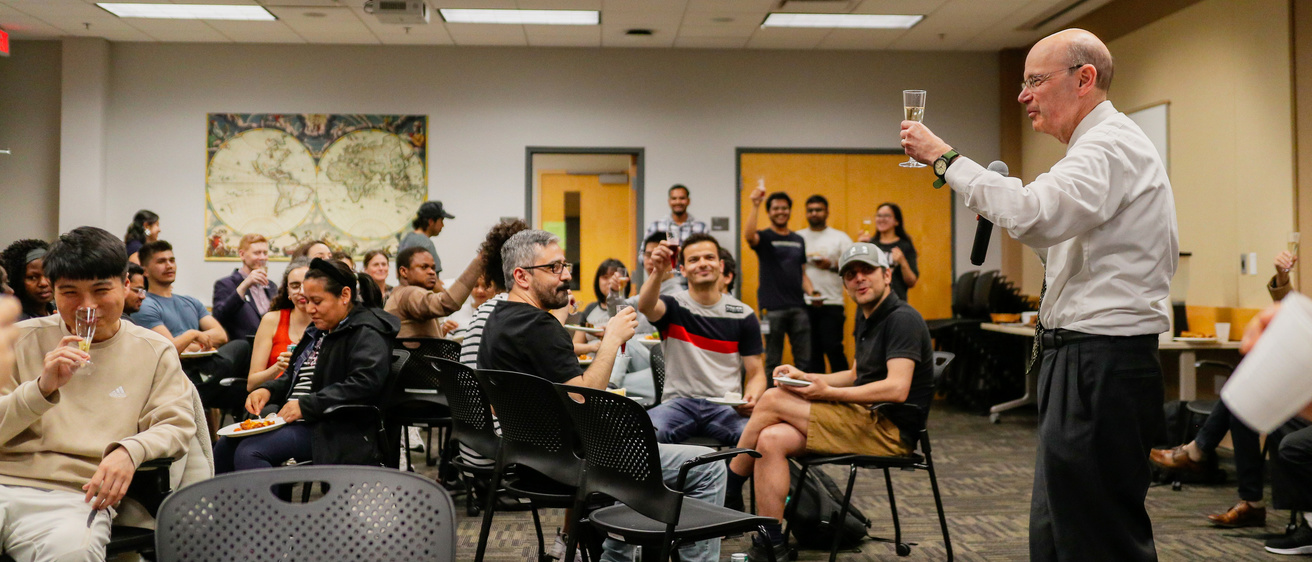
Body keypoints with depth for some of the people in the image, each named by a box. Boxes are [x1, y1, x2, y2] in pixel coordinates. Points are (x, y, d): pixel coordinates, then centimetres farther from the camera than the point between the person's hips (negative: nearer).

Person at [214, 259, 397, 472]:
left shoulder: (367, 333, -10)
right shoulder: (320, 330, 21)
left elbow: (364, 383, -24)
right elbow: (293, 376, 30)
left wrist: (305, 406, -22)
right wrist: (268, 390, 7)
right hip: (293, 418, 10)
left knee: (249, 452, -24)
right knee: (225, 445, -1)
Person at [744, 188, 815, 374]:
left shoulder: (798, 240, 16)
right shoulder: (764, 237, 1)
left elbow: (801, 272, 18)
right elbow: (748, 235, -23)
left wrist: (811, 292, 1)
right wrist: (755, 205, -30)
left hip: (798, 307, 4)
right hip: (773, 308, -4)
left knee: (805, 360, 5)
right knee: (773, 361, 3)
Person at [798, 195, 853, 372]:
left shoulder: (840, 237, 7)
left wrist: (832, 265, -14)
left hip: (831, 303, -2)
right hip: (803, 304, 2)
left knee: (833, 348, -7)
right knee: (811, 351, 7)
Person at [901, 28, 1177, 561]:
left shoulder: (1111, 143, -13)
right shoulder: (1107, 143, 21)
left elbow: (1035, 215, -30)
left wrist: (946, 158, -21)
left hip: (1100, 368, -11)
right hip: (1086, 362, 11)